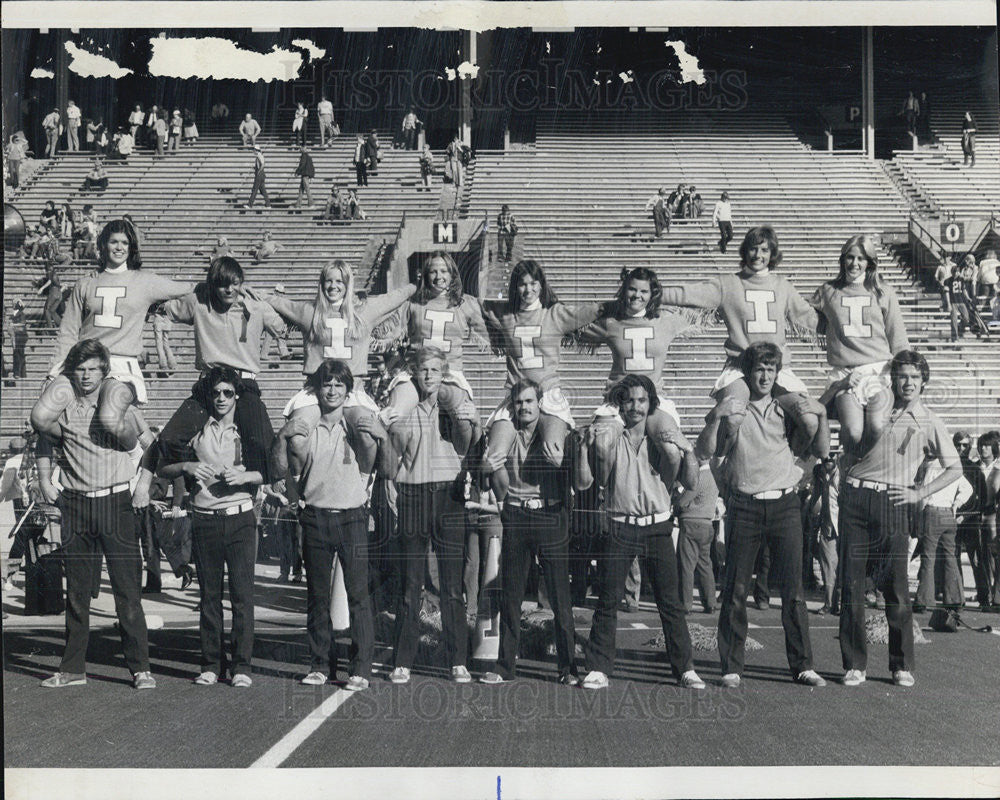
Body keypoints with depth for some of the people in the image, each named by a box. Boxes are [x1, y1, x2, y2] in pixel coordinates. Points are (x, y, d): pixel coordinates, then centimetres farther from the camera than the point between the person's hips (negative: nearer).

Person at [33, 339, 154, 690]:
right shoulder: (62, 405, 6)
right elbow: (45, 440, 19)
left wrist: (144, 485, 0)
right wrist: (44, 480, 9)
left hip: (115, 503, -2)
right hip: (75, 506, 2)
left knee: (127, 589, -4)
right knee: (76, 591, 8)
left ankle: (140, 668, 2)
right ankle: (73, 669, 17)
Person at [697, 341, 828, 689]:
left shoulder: (787, 409, 14)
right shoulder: (733, 409, 8)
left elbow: (821, 451, 10)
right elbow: (705, 451, -1)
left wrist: (822, 416, -4)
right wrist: (715, 418, -16)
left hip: (785, 504, 2)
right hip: (744, 506, -1)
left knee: (793, 588, 2)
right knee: (736, 590, 0)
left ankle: (802, 666, 10)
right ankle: (732, 668, 8)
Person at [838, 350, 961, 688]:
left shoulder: (929, 422, 10)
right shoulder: (880, 400, 13)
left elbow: (955, 469, 10)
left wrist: (919, 493, 2)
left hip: (891, 502, -1)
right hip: (855, 495, 1)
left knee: (896, 585, -4)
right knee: (851, 582, -1)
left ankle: (902, 665, 9)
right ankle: (854, 664, 7)